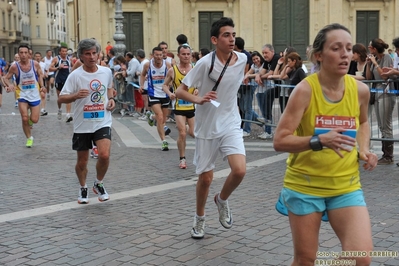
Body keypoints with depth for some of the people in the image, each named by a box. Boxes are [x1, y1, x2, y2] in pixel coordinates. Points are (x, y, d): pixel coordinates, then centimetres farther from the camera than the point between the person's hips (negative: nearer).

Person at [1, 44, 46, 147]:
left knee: (34, 120, -1)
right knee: (24, 118, -10)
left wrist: (42, 86, -3)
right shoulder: (14, 67, -11)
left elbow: (40, 75, 10)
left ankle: (30, 120, 38)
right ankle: (29, 138, 15)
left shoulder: (35, 64, -9)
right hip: (22, 95, -1)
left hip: (35, 95, 1)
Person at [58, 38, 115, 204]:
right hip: (82, 125, -1)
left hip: (103, 122, 1)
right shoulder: (75, 75, -11)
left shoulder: (106, 71, 0)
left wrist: (111, 99, 1)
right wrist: (76, 95, -28)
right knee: (82, 161, 11)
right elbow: (61, 98, -9)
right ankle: (83, 189, 38)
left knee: (104, 155, -19)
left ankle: (99, 184, 10)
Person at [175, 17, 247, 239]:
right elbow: (180, 91, -14)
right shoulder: (206, 63, -16)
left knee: (240, 170, -17)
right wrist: (198, 99, -31)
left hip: (231, 124, 3)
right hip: (207, 127, -2)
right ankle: (200, 218, 33)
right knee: (206, 177, 7)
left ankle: (222, 200, 16)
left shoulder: (242, 59, -4)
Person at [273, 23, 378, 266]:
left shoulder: (360, 90, -3)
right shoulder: (305, 90, -16)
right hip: (305, 185, -3)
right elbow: (280, 141, -18)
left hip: (347, 186, 3)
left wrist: (364, 149, 0)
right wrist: (319, 140, -33)